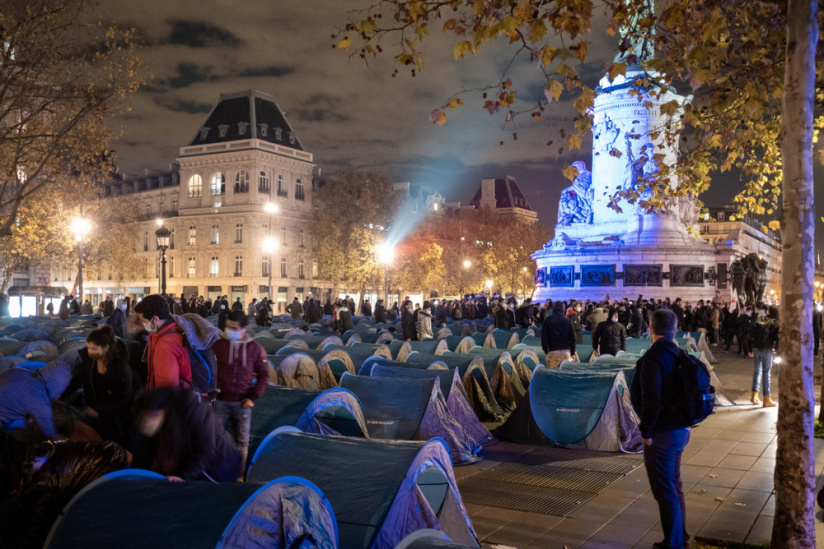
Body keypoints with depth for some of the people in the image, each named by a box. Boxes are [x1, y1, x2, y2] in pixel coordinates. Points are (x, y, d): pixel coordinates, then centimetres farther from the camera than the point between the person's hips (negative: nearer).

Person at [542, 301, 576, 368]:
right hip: (566, 352, 2)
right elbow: (572, 338, 6)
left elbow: (544, 336, 1)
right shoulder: (568, 321, 3)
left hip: (552, 351, -1)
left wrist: (545, 350, 10)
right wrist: (572, 353, 13)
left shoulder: (548, 320, 1)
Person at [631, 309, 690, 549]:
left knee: (665, 491, 2)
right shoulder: (677, 353, 6)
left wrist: (647, 431, -16)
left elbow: (651, 397, -26)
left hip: (662, 433, -9)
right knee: (674, 486, 21)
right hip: (679, 429, 9)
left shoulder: (654, 356, -19)